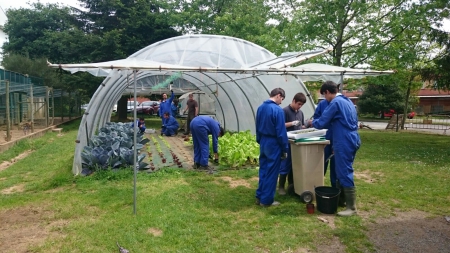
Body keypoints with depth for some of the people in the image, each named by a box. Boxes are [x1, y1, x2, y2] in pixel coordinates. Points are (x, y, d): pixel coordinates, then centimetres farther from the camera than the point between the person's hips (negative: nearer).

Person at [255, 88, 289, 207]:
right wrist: (285, 149, -10)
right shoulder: (277, 110, -18)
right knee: (271, 173, 2)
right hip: (273, 144, -7)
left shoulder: (260, 108, 6)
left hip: (263, 143, 8)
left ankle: (260, 196, 22)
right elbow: (281, 132, -17)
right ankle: (267, 200, 10)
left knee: (263, 170, 15)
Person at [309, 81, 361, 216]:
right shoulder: (347, 101, 16)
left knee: (345, 173, -4)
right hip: (352, 140, 10)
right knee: (343, 171, 17)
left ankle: (351, 207, 2)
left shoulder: (335, 103, -13)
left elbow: (322, 123, -12)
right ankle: (342, 199, 27)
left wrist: (313, 122, 9)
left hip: (344, 143, -10)